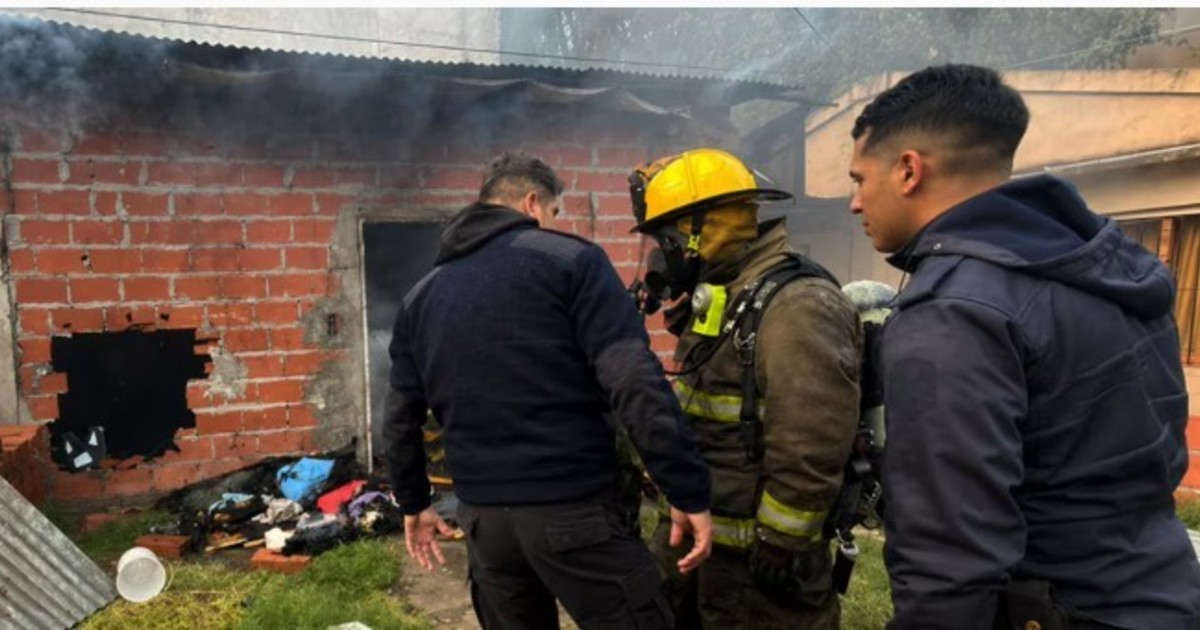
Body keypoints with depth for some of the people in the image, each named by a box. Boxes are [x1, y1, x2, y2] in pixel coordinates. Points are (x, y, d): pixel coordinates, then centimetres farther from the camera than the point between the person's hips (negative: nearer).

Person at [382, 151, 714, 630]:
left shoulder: (422, 297, 12)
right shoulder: (570, 259, -5)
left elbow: (401, 418, 15)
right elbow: (635, 384, -16)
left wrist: (413, 502, 28)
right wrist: (688, 491, -13)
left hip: (482, 516, 6)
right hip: (575, 509, -6)